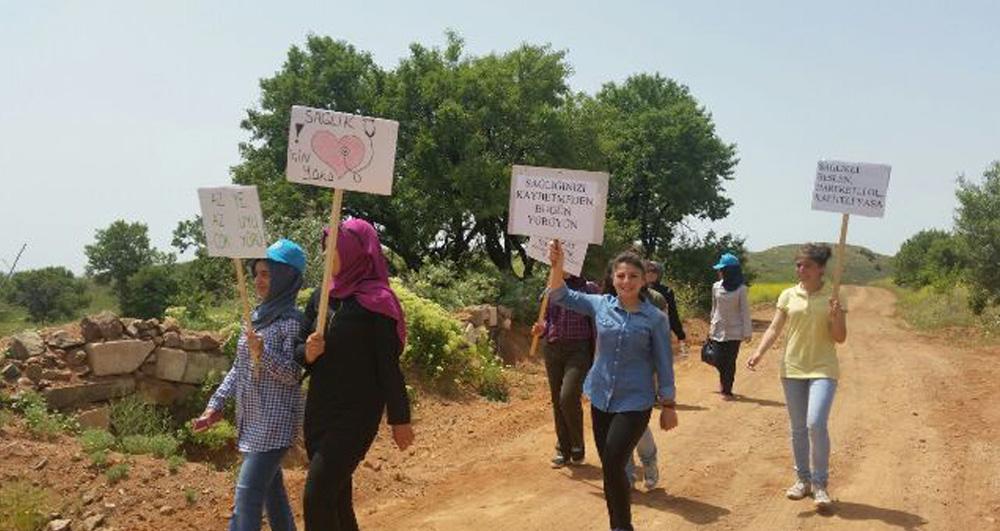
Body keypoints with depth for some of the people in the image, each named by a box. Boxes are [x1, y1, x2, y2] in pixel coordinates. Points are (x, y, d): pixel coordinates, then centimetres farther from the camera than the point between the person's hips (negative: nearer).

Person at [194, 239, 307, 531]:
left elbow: (293, 375, -16)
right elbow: (238, 368, 16)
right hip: (250, 418, 8)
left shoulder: (293, 320, -12)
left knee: (247, 493, -12)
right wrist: (216, 403, 10)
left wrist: (262, 351, -29)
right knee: (270, 486, 16)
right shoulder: (256, 316, 11)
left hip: (275, 421, -8)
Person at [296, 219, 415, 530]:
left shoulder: (376, 301, -11)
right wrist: (307, 352, -11)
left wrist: (400, 419, -10)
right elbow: (299, 348, 12)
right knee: (336, 497, 13)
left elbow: (389, 364, -12)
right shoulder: (321, 297, 8)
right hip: (319, 409, 7)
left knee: (316, 499, -12)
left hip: (356, 414, -7)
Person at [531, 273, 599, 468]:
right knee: (557, 401, 8)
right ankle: (563, 450, 21)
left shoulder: (588, 288, -3)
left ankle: (578, 447, 3)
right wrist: (541, 329, -1)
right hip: (552, 350, 5)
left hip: (578, 350, -5)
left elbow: (595, 324, -2)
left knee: (568, 397, -18)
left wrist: (597, 356, -6)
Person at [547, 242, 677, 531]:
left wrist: (668, 405, -1)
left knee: (612, 466, -12)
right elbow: (561, 295, -2)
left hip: (635, 402, -4)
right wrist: (557, 265, -19)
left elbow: (664, 364, -3)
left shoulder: (655, 318, -8)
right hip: (601, 398, 4)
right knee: (610, 467, 12)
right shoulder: (601, 305, 0)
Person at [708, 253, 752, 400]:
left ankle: (727, 390, 12)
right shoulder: (716, 287, 2)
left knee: (730, 361, 0)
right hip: (719, 330, 3)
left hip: (734, 331, -3)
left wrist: (747, 332, -8)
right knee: (719, 361, 5)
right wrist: (712, 327, 14)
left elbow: (745, 311, -6)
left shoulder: (741, 289, -9)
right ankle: (723, 382, 35)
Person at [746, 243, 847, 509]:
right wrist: (759, 352, -14)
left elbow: (840, 338, -1)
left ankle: (820, 484, -1)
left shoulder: (833, 298, -3)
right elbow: (774, 329, 2)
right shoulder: (788, 296, 3)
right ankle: (803, 479, 26)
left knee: (816, 424, -17)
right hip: (792, 369, 3)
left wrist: (836, 317, -20)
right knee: (798, 428, 11)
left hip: (823, 370, -3)